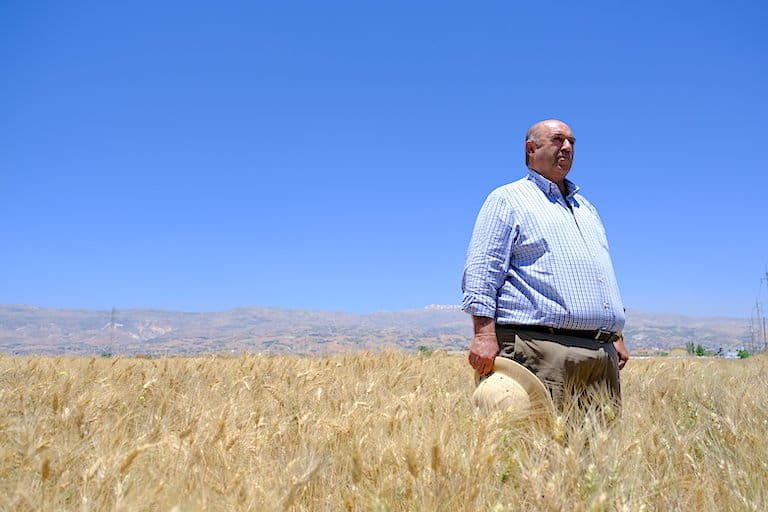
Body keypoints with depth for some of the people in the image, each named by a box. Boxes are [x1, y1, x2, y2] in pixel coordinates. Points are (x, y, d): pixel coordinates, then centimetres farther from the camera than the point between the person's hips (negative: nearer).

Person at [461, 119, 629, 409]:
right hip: (540, 351, -7)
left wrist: (616, 337, 23)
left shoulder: (586, 208, 28)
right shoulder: (508, 200, 5)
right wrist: (484, 334, -17)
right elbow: (482, 271, -6)